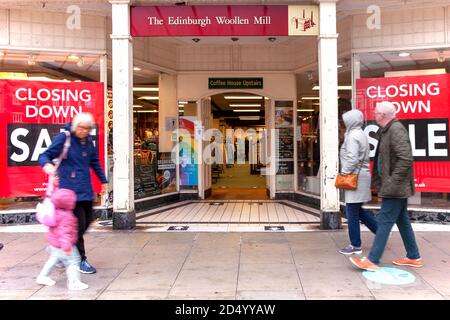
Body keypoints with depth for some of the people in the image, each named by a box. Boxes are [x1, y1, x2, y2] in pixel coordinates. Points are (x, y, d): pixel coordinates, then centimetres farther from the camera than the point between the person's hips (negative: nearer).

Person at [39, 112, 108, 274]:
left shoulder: (88, 141, 10)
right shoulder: (63, 138, -8)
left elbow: (95, 162, 22)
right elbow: (45, 156, -8)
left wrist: (103, 180, 27)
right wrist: (47, 164, -31)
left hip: (85, 189, 7)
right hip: (70, 188, -7)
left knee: (87, 221, 11)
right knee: (79, 223, -7)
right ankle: (81, 260, 8)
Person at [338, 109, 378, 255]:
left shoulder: (353, 136, -15)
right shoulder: (360, 134, 16)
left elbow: (352, 159, -23)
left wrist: (343, 173, -12)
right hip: (361, 175, 10)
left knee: (352, 213, -1)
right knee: (358, 210, 18)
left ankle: (355, 246, 8)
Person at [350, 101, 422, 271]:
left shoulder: (396, 129, -17)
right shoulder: (386, 130, 12)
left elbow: (406, 159, -25)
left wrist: (392, 182, -22)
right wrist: (382, 183, 13)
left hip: (396, 188, -10)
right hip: (397, 187, 10)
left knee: (384, 222, -6)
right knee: (402, 221, 17)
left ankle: (372, 261, 0)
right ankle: (413, 257, 29)